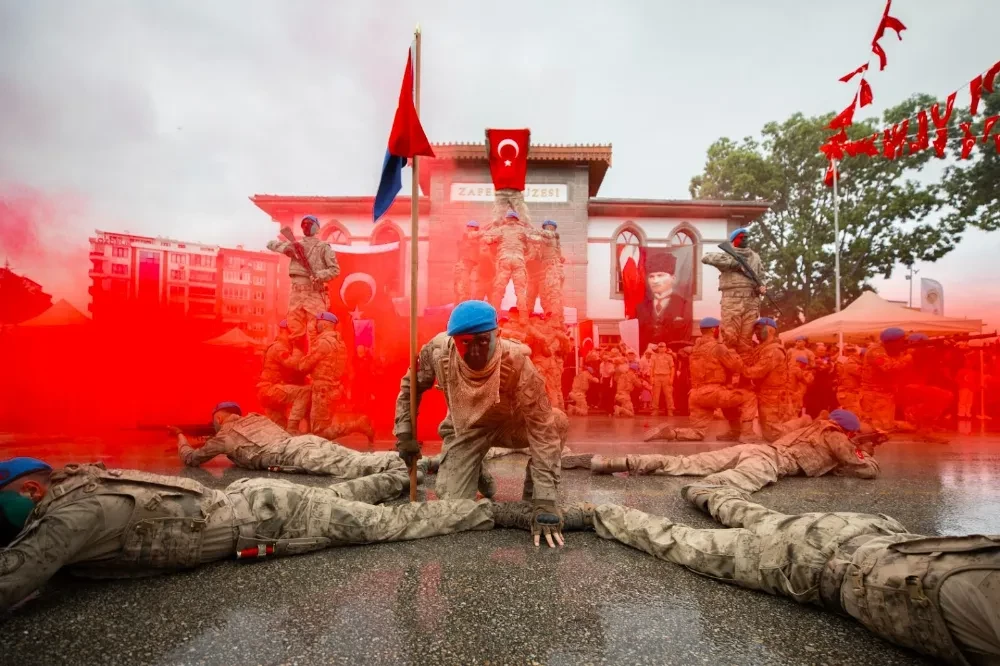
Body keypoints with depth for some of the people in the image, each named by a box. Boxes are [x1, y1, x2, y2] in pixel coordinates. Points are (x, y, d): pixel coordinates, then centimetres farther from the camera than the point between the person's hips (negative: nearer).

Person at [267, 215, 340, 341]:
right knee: (295, 331, 7)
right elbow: (271, 244, 15)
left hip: (315, 293, -5)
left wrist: (320, 275, -20)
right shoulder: (295, 245, 17)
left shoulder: (323, 246, 4)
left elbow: (335, 269, -1)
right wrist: (286, 247, -4)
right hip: (296, 293, 5)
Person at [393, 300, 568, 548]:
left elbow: (542, 428, -37)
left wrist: (546, 504, -40)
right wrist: (405, 435, -9)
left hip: (509, 424, -1)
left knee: (556, 422, -29)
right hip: (464, 429, 1)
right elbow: (410, 387, -5)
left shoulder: (516, 362, -36)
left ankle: (532, 491, -2)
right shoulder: (438, 351, -29)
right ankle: (478, 476, 25)